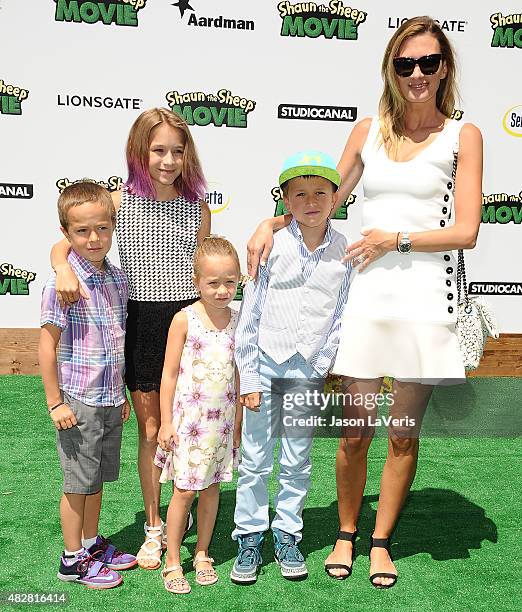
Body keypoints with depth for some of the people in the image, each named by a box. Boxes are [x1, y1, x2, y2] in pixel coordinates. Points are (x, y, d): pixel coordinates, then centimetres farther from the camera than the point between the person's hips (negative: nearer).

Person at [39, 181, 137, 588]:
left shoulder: (117, 279, 3)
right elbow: (48, 344, -14)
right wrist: (55, 403, -13)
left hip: (110, 400, 6)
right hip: (78, 401, -6)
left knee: (98, 478, 20)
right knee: (78, 482, 8)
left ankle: (92, 544, 38)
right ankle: (73, 560, 26)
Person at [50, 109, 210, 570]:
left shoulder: (198, 208, 2)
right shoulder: (120, 202, -1)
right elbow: (64, 244, -1)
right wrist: (63, 267, -23)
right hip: (140, 323, 0)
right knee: (150, 430, 9)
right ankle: (154, 528, 25)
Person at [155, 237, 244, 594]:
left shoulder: (237, 319, 1)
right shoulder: (185, 320, -10)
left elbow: (239, 373, 9)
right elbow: (169, 374, -6)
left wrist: (238, 421, 10)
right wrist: (166, 422, -7)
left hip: (221, 419, 4)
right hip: (187, 417, -3)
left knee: (212, 487, 12)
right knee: (184, 491, 3)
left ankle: (202, 555, 29)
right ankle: (173, 561, 18)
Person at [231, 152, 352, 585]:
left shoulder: (345, 254, -2)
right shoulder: (272, 246, -6)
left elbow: (340, 318, 4)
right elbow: (249, 314, -3)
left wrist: (323, 369, 0)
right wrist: (248, 378, -4)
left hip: (308, 371, 1)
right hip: (265, 364, -1)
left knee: (298, 462, 12)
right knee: (255, 460, 7)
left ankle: (288, 536, 30)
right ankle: (249, 539, 24)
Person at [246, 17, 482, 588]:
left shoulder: (462, 136, 6)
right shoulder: (369, 130, 13)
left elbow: (465, 231, -1)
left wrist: (396, 239, -8)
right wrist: (272, 224, 4)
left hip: (425, 298, -1)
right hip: (366, 296, 2)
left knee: (404, 434, 7)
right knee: (356, 432, 4)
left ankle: (381, 541, 28)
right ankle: (346, 534, 28)